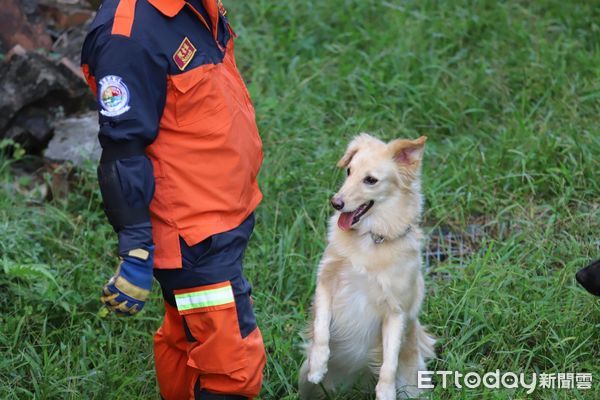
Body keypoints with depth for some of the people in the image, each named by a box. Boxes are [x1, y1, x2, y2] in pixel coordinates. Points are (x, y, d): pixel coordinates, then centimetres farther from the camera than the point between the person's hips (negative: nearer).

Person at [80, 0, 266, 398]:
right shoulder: (129, 32, -25)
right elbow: (123, 153, -24)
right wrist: (137, 250, -24)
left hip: (226, 216, 9)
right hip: (192, 236, -9)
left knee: (186, 343, 23)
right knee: (233, 363, -5)